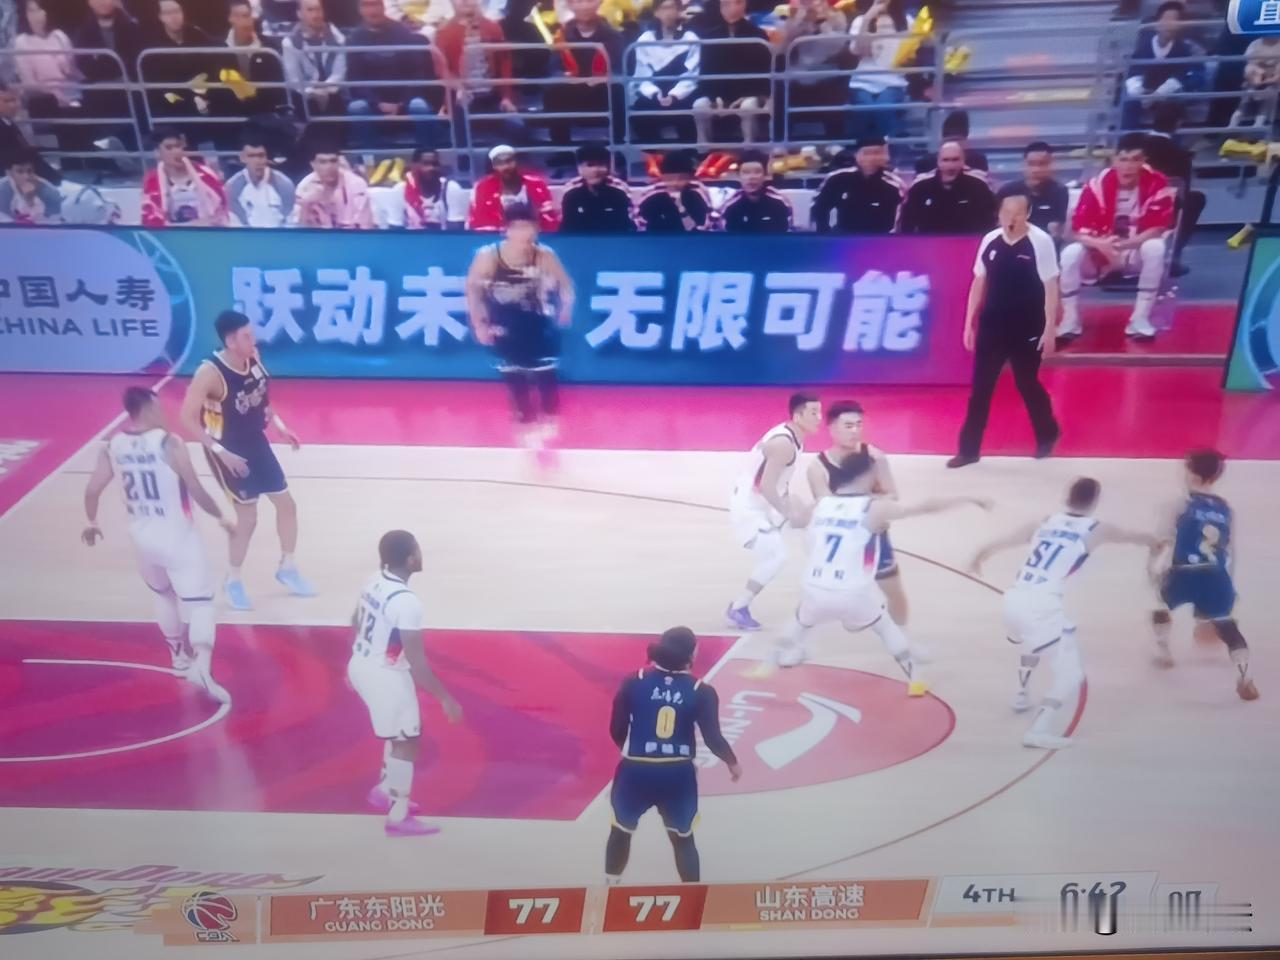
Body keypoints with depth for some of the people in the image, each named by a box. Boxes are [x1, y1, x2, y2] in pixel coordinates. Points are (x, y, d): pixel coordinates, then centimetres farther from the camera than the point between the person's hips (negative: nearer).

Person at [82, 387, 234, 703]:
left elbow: (92, 490, 3)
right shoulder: (170, 444, -16)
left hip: (142, 536, 6)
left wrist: (92, 522, 21)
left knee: (163, 594, 27)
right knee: (198, 601, -3)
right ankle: (201, 664, -21)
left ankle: (179, 656, 39)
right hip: (177, 536, -6)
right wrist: (220, 517, -1)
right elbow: (196, 491, -15)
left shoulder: (112, 446, -1)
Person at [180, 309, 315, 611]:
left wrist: (280, 426, 8)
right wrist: (220, 452, -27)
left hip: (256, 442, 7)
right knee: (247, 518, 1)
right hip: (229, 451, -7)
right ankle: (233, 582, 24)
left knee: (286, 504, 12)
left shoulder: (254, 357, -7)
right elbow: (187, 419, -25)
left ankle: (287, 568, 32)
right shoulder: (210, 373, -28)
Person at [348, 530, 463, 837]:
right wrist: (445, 698, -18)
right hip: (384, 676, -9)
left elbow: (356, 624, 13)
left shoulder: (374, 582, -3)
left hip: (361, 666, 9)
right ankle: (399, 818, 19)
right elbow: (417, 662, -27)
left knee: (401, 734, 27)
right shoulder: (407, 602, -29)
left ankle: (386, 791, 43)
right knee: (407, 742, 8)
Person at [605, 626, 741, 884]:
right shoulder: (701, 691, -5)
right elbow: (712, 738, -8)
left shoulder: (634, 682, -3)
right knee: (683, 839, 19)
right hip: (678, 775, -1)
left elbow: (616, 730, -1)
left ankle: (611, 887, 37)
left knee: (621, 830, 25)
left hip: (636, 771, 1)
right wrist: (732, 762, 12)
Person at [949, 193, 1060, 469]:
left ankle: (1047, 436, 34)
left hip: (1027, 329, -4)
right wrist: (969, 323, 7)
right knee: (980, 388, 4)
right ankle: (969, 449, 11)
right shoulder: (990, 240, 2)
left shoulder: (1041, 241, -10)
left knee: (1027, 384, 10)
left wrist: (1049, 329, -11)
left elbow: (1051, 287, -8)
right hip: (991, 326, 4)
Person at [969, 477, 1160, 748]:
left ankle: (1022, 696, 54)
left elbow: (994, 545, 23)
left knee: (1034, 642, 37)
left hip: (1013, 600, 7)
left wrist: (977, 560, 44)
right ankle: (1040, 729, -11)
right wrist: (1155, 543, 53)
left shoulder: (1042, 523, 18)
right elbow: (1137, 538, 31)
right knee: (1071, 672, 2)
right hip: (1041, 606, -6)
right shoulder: (1096, 530, 9)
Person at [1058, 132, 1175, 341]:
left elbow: (1157, 229, -18)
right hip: (1101, 253, 0)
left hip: (1137, 252, 0)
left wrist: (1125, 244, -33)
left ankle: (1140, 319, -23)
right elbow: (1079, 229, -18)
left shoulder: (1157, 184, -16)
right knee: (1070, 253, -28)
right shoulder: (1098, 185, -16)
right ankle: (1070, 321, -15)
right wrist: (1099, 243, -39)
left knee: (1156, 248, -33)